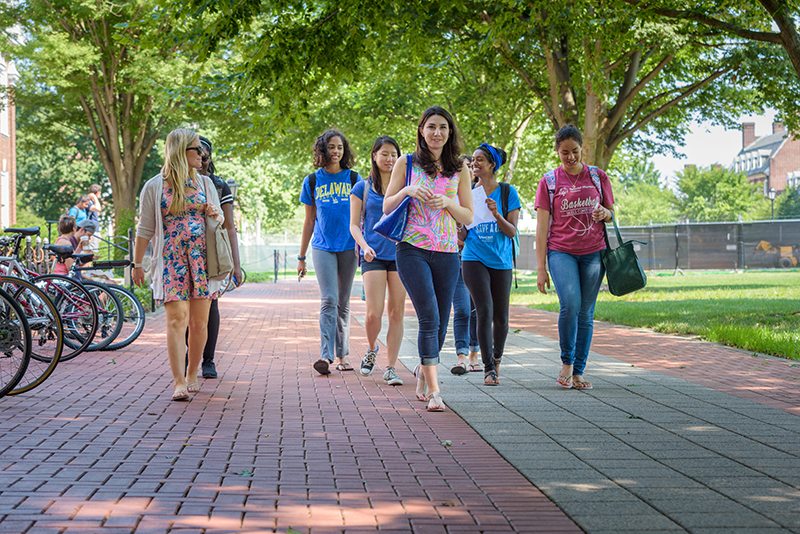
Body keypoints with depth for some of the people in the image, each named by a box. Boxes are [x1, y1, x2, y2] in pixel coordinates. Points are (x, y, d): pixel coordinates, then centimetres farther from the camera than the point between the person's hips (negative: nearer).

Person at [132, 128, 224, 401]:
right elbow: (145, 229, 7)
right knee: (177, 317, -13)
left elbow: (220, 219, 19)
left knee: (199, 321, 2)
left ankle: (191, 375, 19)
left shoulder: (204, 182, 13)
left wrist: (215, 214, -5)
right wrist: (137, 264, 7)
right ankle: (179, 382, -15)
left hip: (201, 256, 3)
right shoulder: (155, 186, 3)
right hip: (171, 257, -3)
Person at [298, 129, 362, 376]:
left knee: (343, 303, 7)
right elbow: (309, 221, 11)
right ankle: (326, 356, -19)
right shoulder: (313, 181, 6)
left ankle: (341, 355, 15)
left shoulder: (353, 179, 6)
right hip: (322, 247, -1)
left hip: (348, 247, 1)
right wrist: (301, 257, 11)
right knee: (329, 301, -13)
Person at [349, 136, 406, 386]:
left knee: (396, 313, -2)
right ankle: (371, 349, 21)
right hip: (374, 256, -2)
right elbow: (354, 225, 6)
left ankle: (390, 368, 5)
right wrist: (364, 246, -12)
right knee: (374, 313, -10)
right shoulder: (362, 188, 7)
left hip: (400, 255, 2)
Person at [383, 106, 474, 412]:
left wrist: (446, 202, -9)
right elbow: (387, 207, 8)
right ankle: (433, 391, -14)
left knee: (440, 323, 6)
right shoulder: (406, 164, 7)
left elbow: (468, 217, 10)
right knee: (429, 318, -15)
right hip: (412, 249, -3)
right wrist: (407, 191, -11)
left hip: (447, 253, 3)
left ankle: (422, 373, 33)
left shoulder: (459, 169, 11)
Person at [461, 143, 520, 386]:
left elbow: (512, 231, -3)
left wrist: (496, 215, -19)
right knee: (485, 311, -14)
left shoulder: (507, 192, 1)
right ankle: (488, 368, -11)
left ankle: (497, 358, 33)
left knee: (500, 316, 7)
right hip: (474, 259, 0)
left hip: (500, 261, 0)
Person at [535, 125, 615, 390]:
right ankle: (566, 362, -2)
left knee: (586, 313, 1)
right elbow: (541, 227, 1)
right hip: (561, 251, -2)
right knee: (570, 304, -21)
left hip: (593, 252, 2)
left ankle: (578, 372, 9)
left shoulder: (598, 177, 8)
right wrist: (541, 269, -5)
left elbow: (612, 213, 16)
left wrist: (605, 213, -10)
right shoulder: (549, 181, 3)